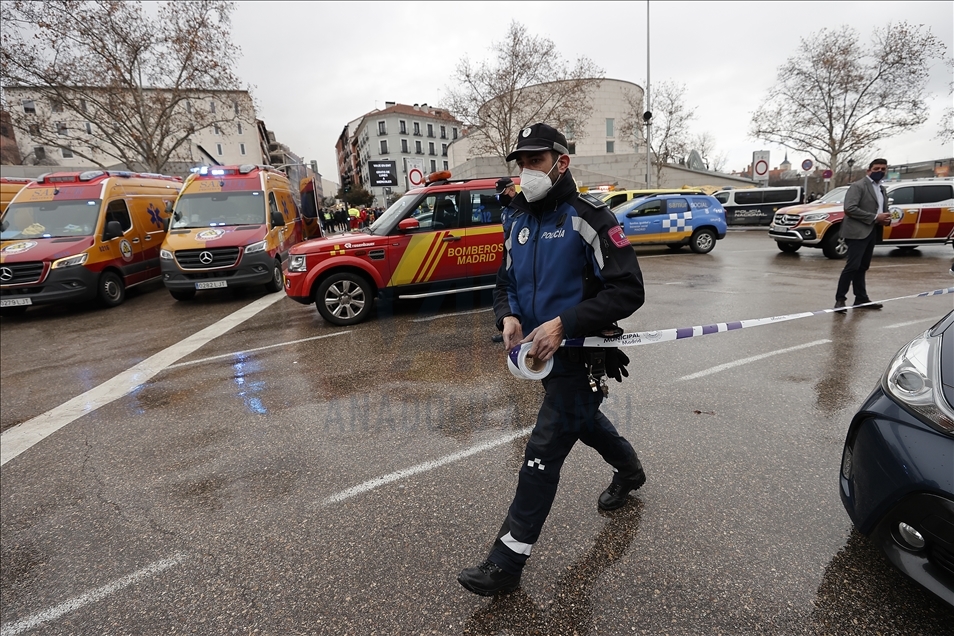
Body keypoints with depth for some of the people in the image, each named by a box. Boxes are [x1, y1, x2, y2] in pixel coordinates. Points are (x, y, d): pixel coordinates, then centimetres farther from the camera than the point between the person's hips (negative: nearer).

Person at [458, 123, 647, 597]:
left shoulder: (589, 218, -17)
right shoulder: (519, 221, 6)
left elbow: (629, 291, -20)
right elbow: (506, 282, 13)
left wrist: (563, 323, -28)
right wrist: (508, 316, -10)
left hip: (580, 356, -8)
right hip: (543, 355, 8)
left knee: (543, 454, -5)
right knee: (585, 420, 28)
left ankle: (507, 562, 9)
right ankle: (629, 471, 58)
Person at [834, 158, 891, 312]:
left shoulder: (882, 189, 20)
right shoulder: (858, 186, -8)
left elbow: (883, 210, 27)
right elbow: (849, 208, -20)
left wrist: (886, 219, 3)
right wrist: (875, 217, -19)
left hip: (872, 232, 9)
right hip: (858, 232, -8)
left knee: (862, 267, 12)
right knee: (853, 266, -12)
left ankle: (861, 299, 16)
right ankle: (840, 299, -9)